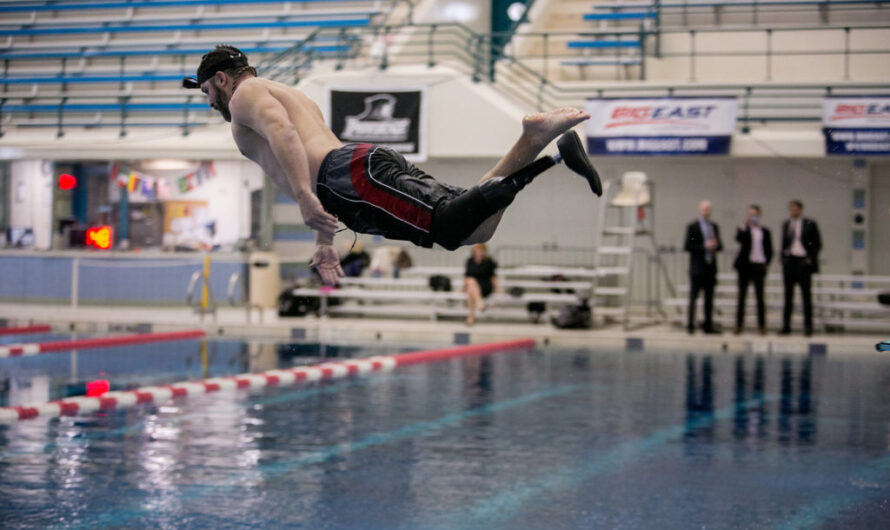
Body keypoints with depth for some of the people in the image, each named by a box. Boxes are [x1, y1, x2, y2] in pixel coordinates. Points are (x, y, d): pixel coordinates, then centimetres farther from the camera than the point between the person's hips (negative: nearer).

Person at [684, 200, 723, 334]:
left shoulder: (714, 227, 14)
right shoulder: (692, 226, -3)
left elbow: (720, 246, 18)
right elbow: (687, 246, -8)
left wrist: (715, 245, -5)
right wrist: (704, 246, -17)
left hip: (710, 267, 5)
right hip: (697, 268, -5)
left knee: (709, 298, 7)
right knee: (693, 297, -4)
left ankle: (708, 326, 11)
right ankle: (690, 325, -1)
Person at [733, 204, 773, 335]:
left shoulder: (765, 232, 9)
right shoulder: (744, 230, 3)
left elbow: (769, 250, 12)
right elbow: (738, 238, -19)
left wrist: (766, 263, 1)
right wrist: (744, 225, -25)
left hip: (759, 266, 1)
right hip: (745, 266, -1)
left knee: (760, 297, 3)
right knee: (742, 296, 2)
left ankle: (762, 325, 6)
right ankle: (739, 324, 6)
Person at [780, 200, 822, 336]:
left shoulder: (810, 224, 0)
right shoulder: (786, 224, 13)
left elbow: (817, 244, 1)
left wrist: (810, 259, -8)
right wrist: (783, 259, 8)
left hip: (803, 262, -4)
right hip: (789, 261, 4)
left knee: (806, 295, -3)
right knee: (788, 295, 5)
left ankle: (808, 326, 0)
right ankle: (786, 326, 7)